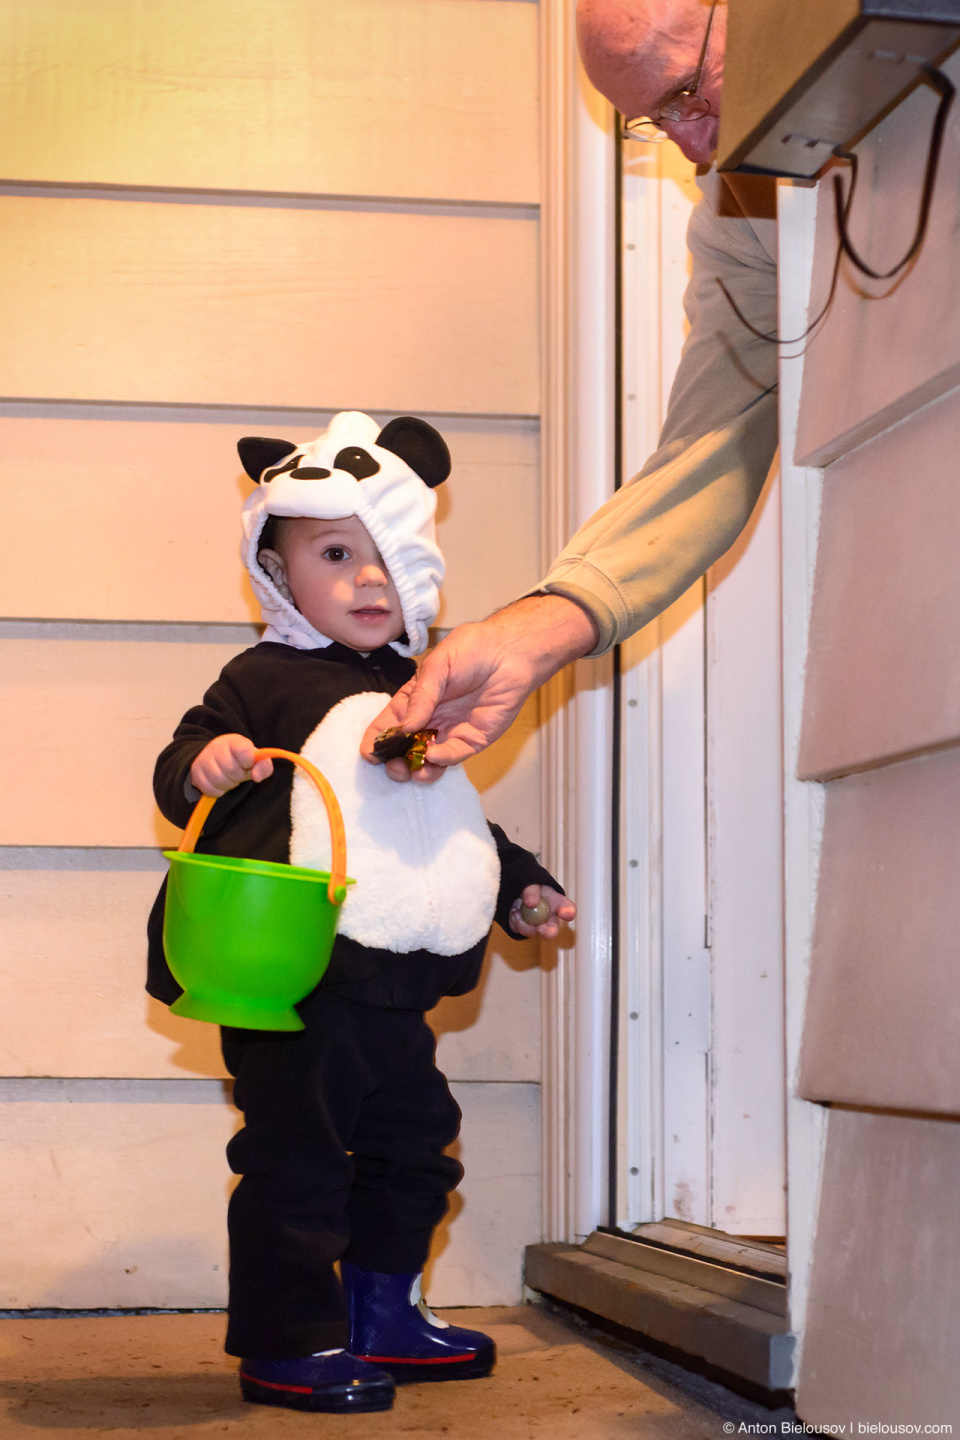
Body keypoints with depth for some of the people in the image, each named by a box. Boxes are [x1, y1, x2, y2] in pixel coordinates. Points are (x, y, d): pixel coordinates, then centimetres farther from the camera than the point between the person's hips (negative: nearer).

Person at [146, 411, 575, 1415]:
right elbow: (179, 774, -12)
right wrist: (204, 762, -32)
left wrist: (514, 885, 27)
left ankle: (381, 1314, 32)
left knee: (412, 1138, 17)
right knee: (297, 1153, -5)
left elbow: (450, 823, 27)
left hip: (394, 985, 8)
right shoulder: (265, 680, -7)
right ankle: (286, 1343, 7)